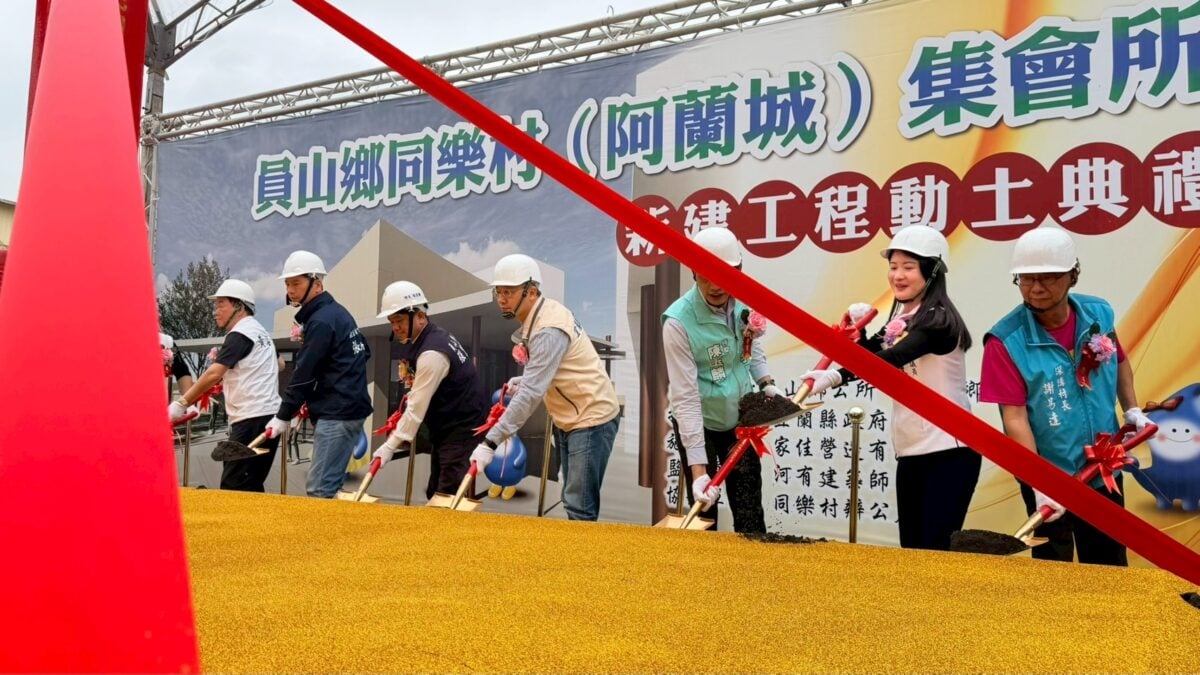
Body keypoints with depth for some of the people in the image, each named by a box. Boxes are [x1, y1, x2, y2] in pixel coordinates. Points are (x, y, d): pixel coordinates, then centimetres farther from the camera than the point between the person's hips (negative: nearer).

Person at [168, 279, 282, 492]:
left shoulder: (240, 334, -9)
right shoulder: (259, 331, 20)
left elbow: (214, 373, -19)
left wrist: (181, 403, -17)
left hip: (252, 420, -10)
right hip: (266, 418, 10)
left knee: (233, 489, -12)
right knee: (250, 489, 10)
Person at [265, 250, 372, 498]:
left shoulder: (321, 321, -14)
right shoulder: (337, 313, 16)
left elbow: (304, 374, -14)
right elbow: (364, 352, 22)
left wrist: (283, 417, -5)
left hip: (337, 413, -10)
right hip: (347, 408, 10)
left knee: (320, 489, -11)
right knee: (331, 485, 12)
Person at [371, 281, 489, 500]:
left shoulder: (432, 352, -24)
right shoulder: (434, 336, 7)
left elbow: (418, 407, -23)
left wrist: (390, 446, -19)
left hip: (462, 428, -11)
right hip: (447, 427, 11)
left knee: (447, 497, -13)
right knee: (435, 493, 12)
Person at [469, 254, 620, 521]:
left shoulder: (549, 330, -25)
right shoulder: (539, 315, 4)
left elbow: (530, 394, -31)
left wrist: (490, 442, -32)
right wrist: (525, 379, 1)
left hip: (591, 418, -10)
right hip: (568, 420, 10)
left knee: (579, 508, -10)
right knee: (572, 500, 15)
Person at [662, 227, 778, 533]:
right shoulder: (678, 322, -27)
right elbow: (685, 398, -28)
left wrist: (766, 383, -5)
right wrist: (698, 468, -31)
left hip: (741, 421, 4)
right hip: (699, 426, -4)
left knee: (750, 511, 10)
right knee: (703, 512, 6)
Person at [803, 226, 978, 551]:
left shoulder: (938, 319, -14)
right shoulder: (899, 317, 12)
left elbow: (892, 359, -30)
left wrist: (835, 376, -41)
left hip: (949, 450, -8)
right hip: (910, 450, 8)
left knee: (936, 548, -8)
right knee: (911, 547, 11)